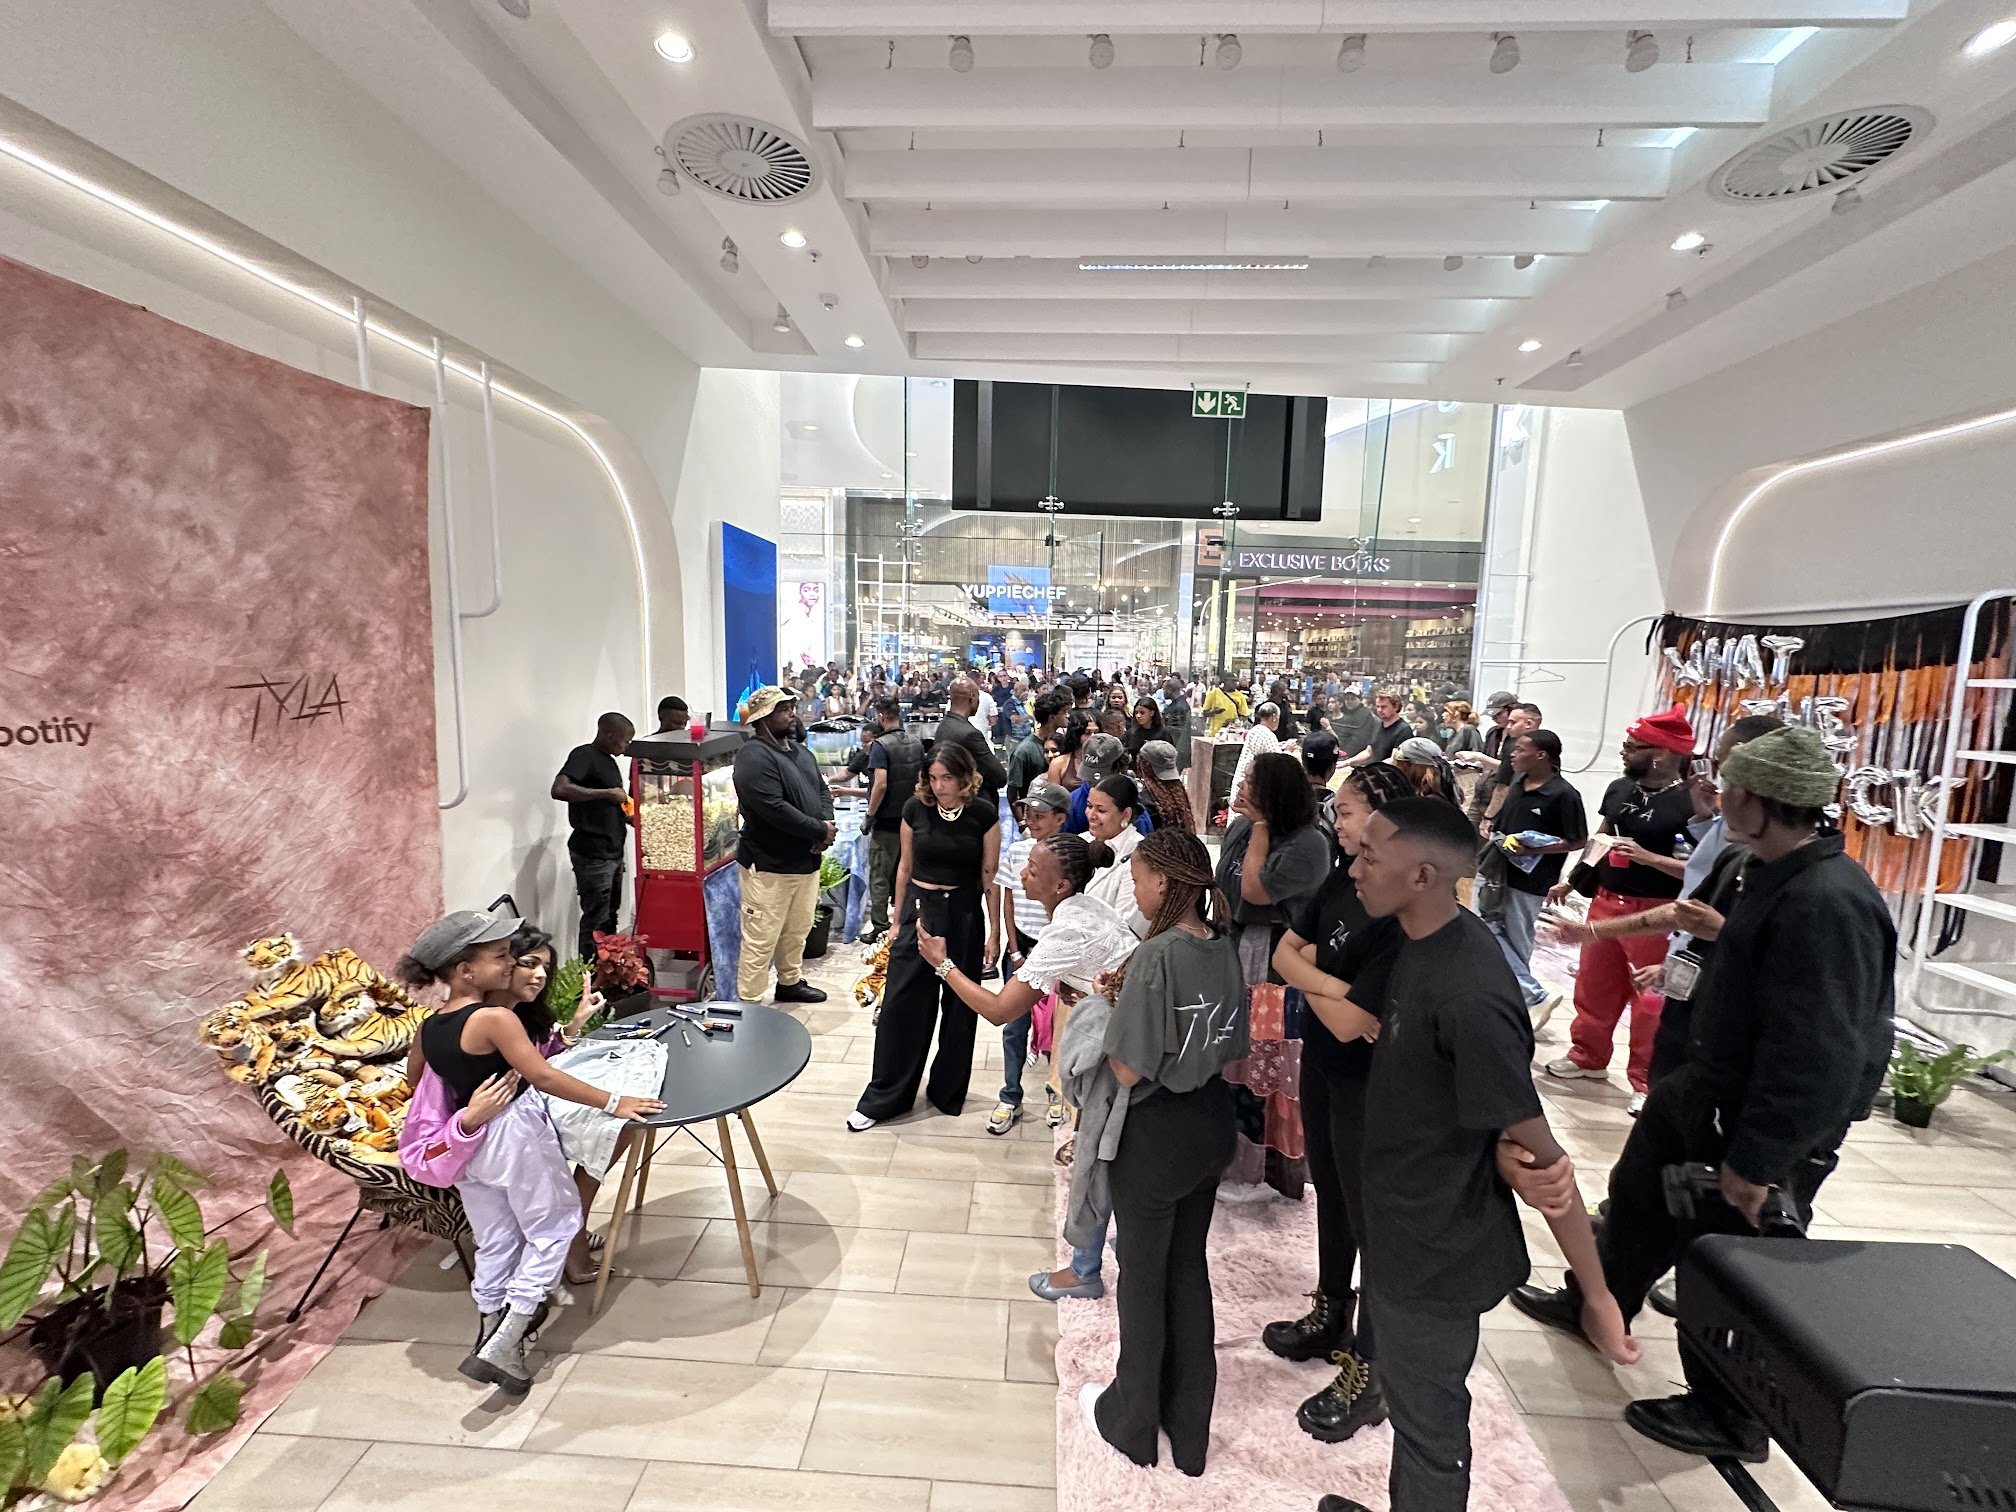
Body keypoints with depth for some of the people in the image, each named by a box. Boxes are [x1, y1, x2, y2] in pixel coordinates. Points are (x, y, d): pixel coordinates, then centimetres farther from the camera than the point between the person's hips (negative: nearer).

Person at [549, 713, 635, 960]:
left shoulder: (609, 761, 16)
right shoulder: (584, 755, -12)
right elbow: (559, 789, -29)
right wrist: (607, 793, -25)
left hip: (612, 852, 9)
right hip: (592, 854, -9)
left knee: (610, 915, 18)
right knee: (595, 920, -3)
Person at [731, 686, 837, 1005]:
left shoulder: (800, 751, 13)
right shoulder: (753, 757, -18)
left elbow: (821, 790, 14)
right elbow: (774, 809, -26)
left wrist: (827, 825, -7)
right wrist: (820, 831, -18)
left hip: (806, 859, 9)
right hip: (769, 865, -9)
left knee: (797, 930, 23)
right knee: (760, 941, -1)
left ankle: (791, 982, 41)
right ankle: (749, 1002, 10)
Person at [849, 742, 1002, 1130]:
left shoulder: (983, 814, -7)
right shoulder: (915, 809, -2)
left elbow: (990, 877, -3)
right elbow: (905, 867, 8)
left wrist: (994, 933, -3)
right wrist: (897, 920, 11)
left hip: (964, 915, -1)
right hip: (919, 910, 2)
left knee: (959, 1007, 11)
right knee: (901, 1004, 3)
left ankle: (948, 1092, 30)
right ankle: (883, 1098, 18)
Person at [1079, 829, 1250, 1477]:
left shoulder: (1156, 955, -26)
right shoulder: (1226, 949, -4)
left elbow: (1129, 1070, -24)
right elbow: (1232, 1051, 6)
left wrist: (1110, 1008, -8)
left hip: (1159, 1130, -7)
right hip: (1214, 1121, 7)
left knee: (1142, 1277, 15)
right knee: (1190, 1269, 23)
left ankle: (1131, 1421, 38)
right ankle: (1191, 1427, 41)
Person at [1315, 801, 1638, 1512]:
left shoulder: (1468, 999, -33)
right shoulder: (1422, 940, -6)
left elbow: (1544, 1159, -25)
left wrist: (1596, 1296, -16)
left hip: (1437, 1252, -8)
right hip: (1397, 1225, 8)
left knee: (1427, 1427, 15)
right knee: (1398, 1368, 30)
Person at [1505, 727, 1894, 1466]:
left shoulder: (1827, 904, -30)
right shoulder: (1767, 872, 1)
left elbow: (1818, 1058, -30)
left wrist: (1758, 1162, -24)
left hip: (1765, 1125, -9)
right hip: (1706, 1086, 10)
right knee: (1638, 1196, 25)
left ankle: (1727, 1417, 36)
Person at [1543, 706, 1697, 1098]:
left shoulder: (1689, 803, -16)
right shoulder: (1618, 789, 5)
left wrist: (1648, 857, -26)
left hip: (1654, 912, -7)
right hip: (1605, 900, 7)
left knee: (1650, 997, 3)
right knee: (1594, 983, 17)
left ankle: (1647, 1080, 18)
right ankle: (1588, 1055, 34)